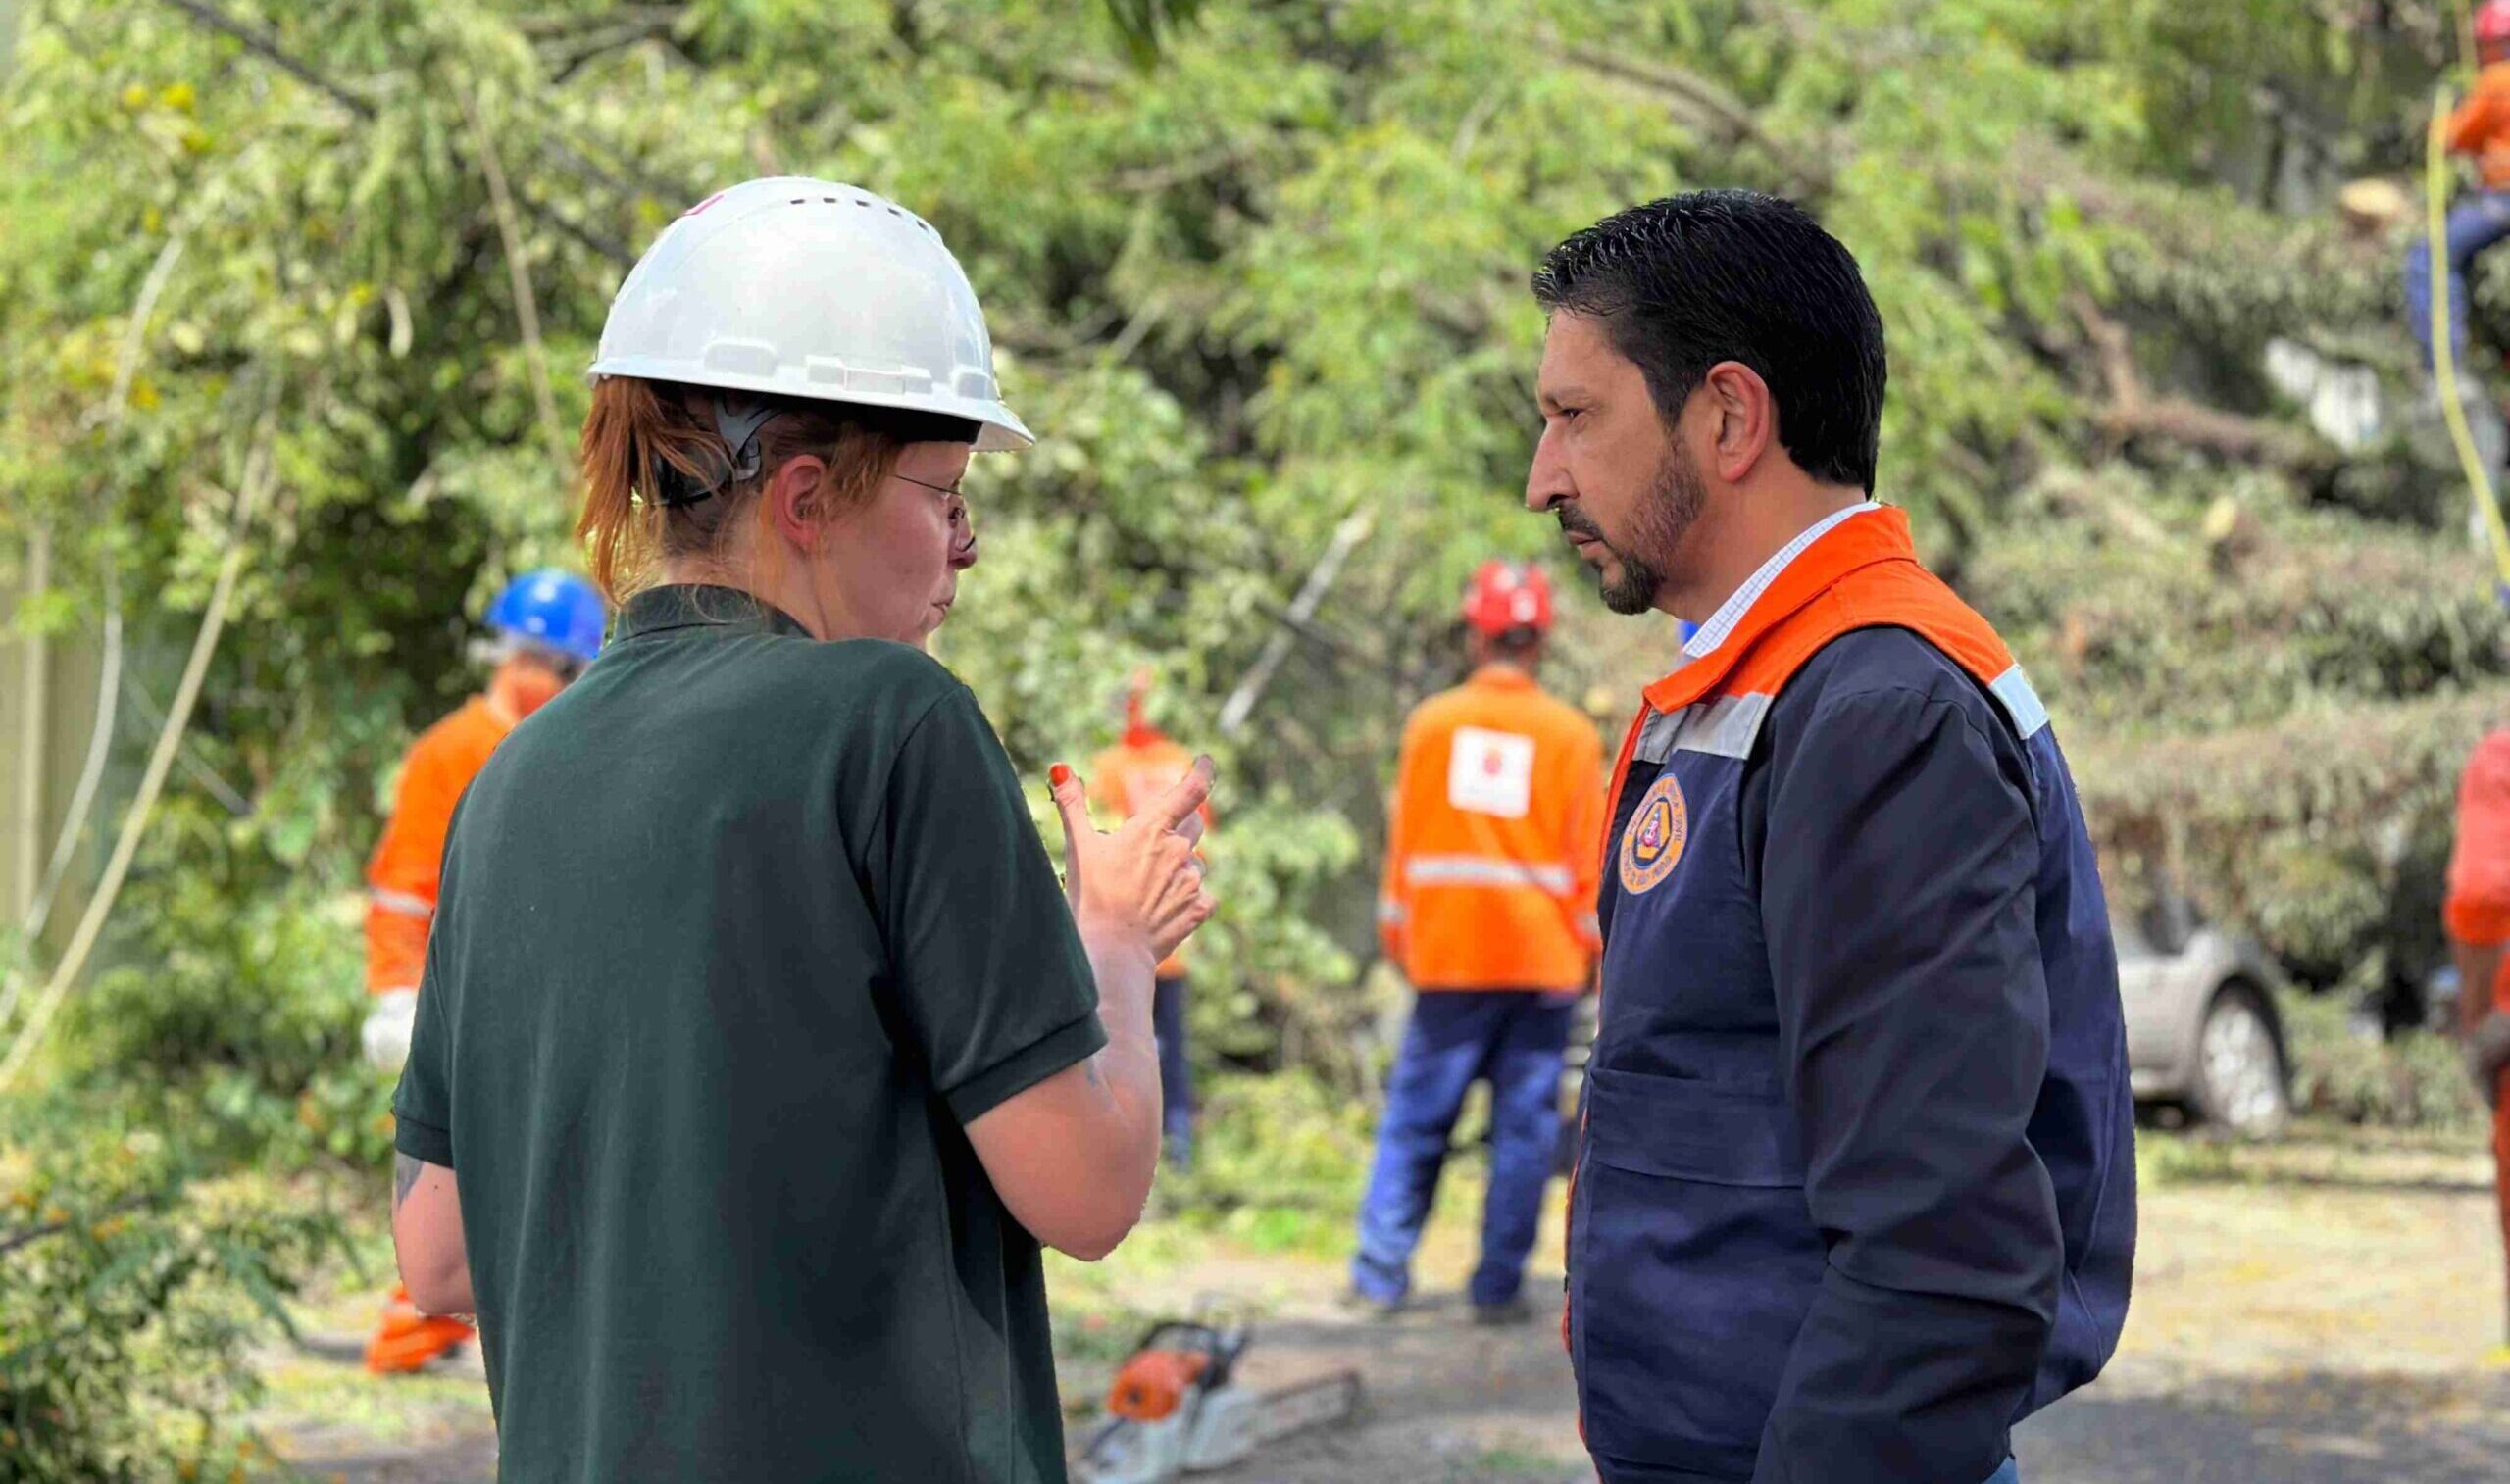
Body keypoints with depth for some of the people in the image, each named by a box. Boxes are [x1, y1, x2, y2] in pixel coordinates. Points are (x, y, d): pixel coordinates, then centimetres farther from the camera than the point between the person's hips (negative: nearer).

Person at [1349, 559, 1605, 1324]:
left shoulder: (1431, 722, 2)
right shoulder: (1571, 733, -1)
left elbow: (1404, 838, 7)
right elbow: (1589, 855, 2)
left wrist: (1396, 934, 15)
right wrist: (1593, 949, 11)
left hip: (1448, 953, 1)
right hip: (1544, 960, -1)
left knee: (1416, 1115, 8)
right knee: (1524, 1124, 3)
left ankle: (1381, 1271, 6)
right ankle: (1498, 1285, 3)